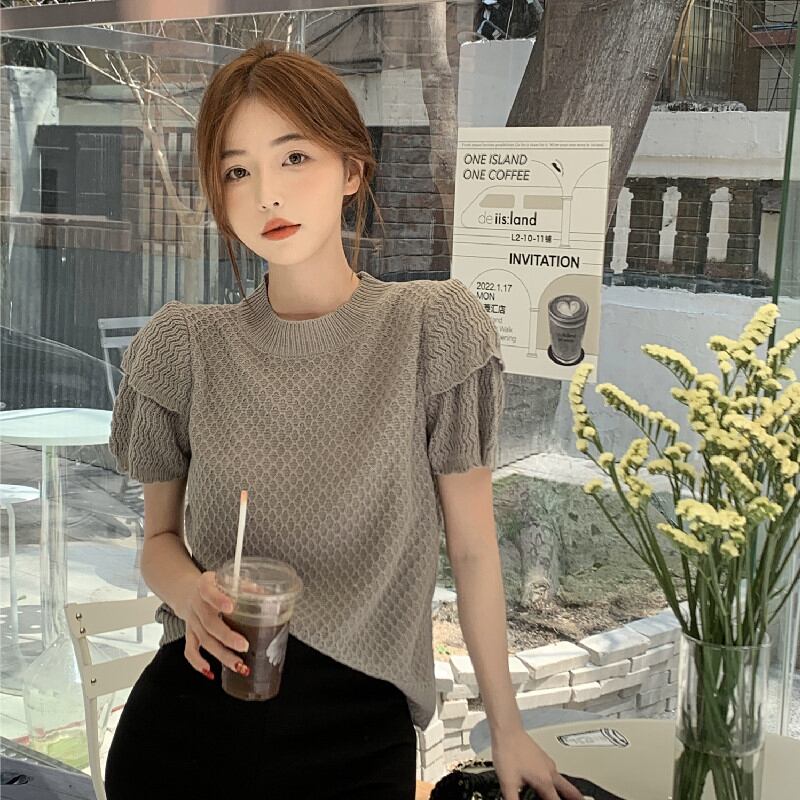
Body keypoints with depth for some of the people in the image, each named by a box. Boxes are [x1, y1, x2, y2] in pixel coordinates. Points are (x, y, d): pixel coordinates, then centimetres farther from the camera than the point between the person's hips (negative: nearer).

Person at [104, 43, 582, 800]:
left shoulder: (433, 327, -7)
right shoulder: (181, 346, -2)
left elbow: (472, 546, -2)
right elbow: (161, 534, 8)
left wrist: (507, 726, 4)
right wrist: (191, 593, -14)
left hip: (357, 730, -1)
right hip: (186, 719, 2)